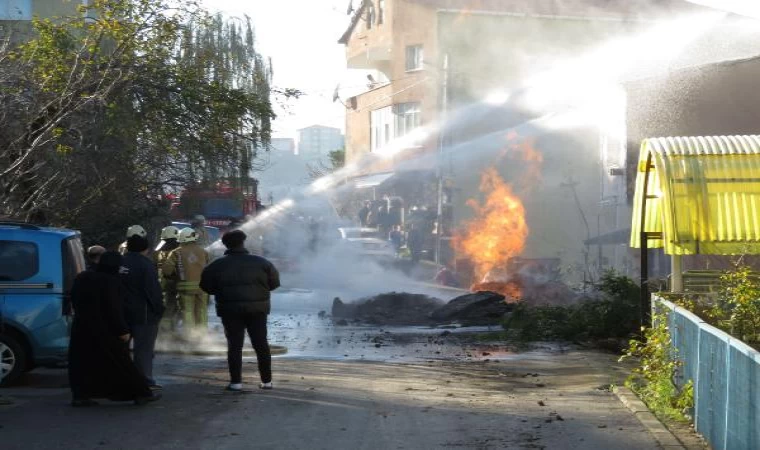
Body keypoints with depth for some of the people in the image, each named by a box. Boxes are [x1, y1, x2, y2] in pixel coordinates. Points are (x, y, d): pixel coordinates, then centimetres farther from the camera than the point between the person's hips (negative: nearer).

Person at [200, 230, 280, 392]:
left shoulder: (218, 265, -3)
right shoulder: (260, 262, -1)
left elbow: (206, 285, 0)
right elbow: (274, 282, 2)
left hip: (230, 310, -1)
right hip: (257, 308, 1)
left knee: (235, 345, 4)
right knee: (261, 344, 8)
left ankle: (236, 382, -1)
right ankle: (266, 381, 11)